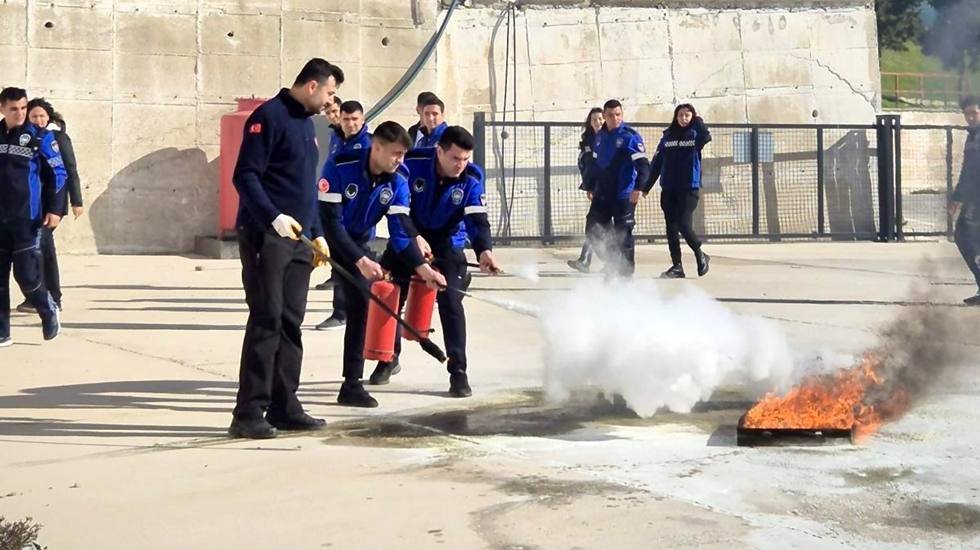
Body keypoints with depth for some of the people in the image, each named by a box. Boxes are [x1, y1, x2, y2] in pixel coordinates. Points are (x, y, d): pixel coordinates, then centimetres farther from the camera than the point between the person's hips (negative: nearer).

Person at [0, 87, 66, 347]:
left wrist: (55, 209, -10)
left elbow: (58, 174, -2)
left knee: (26, 274, -7)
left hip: (27, 219, -4)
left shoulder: (40, 138, -3)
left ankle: (49, 312, 21)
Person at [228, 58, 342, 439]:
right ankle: (249, 414, -6)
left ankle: (284, 407, 15)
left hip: (297, 239, 9)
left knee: (290, 323, 9)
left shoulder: (306, 122, 19)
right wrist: (275, 217, -27)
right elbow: (245, 176, -17)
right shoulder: (269, 117, -10)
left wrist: (317, 233, 23)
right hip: (265, 237, -9)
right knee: (266, 321, -9)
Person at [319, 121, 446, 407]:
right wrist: (360, 261, -33)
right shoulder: (341, 167, -29)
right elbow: (330, 220, -29)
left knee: (360, 303, -5)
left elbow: (400, 228, -13)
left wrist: (422, 268, -23)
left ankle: (352, 384, 1)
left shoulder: (398, 180, -13)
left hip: (357, 243, 5)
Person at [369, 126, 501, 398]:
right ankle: (389, 358, 26)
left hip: (448, 244, -1)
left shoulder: (472, 179, -19)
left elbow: (477, 219, -26)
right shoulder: (413, 164, -22)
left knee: (451, 302, -14)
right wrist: (414, 238, -29)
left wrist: (484, 250, -45)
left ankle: (458, 371, -8)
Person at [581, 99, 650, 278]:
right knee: (593, 230, 7)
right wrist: (589, 186, 23)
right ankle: (612, 264, 22)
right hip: (602, 194, 7)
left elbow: (643, 164, -16)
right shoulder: (600, 137, 11)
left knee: (623, 236, -4)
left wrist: (638, 187, -26)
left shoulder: (630, 136, -10)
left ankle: (625, 272, 6)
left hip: (624, 196, -7)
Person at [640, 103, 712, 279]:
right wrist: (647, 186, 8)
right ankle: (677, 266, 10)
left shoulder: (694, 135, 0)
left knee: (684, 224, -14)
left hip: (689, 188, -4)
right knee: (671, 227, 3)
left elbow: (706, 137, -25)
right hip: (668, 190, 4)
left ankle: (700, 256, 9)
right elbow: (657, 162, 10)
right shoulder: (668, 136, 10)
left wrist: (698, 120, -12)